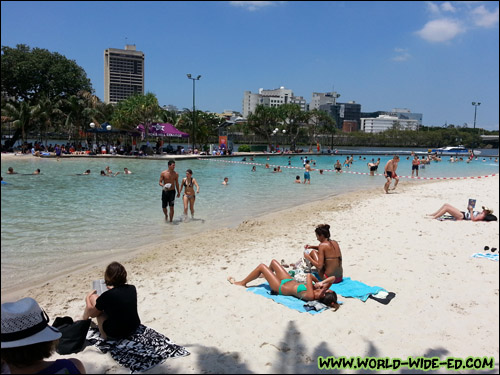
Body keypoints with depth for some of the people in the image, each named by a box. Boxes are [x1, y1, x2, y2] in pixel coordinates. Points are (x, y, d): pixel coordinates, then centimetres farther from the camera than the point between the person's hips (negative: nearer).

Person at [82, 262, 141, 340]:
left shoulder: (107, 296, -22)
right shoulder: (132, 289, -8)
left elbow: (91, 313, -2)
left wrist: (87, 299, 14)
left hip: (114, 335, -5)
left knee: (93, 297, 7)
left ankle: (84, 321, 32)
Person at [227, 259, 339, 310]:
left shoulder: (310, 296, -39)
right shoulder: (317, 293, -22)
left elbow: (309, 276, -41)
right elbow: (332, 278, -19)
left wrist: (317, 282, -25)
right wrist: (322, 282, -30)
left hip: (281, 287, -7)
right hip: (290, 281, 7)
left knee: (261, 266, 2)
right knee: (273, 261, 22)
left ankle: (242, 283, 26)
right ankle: (267, 275, 58)